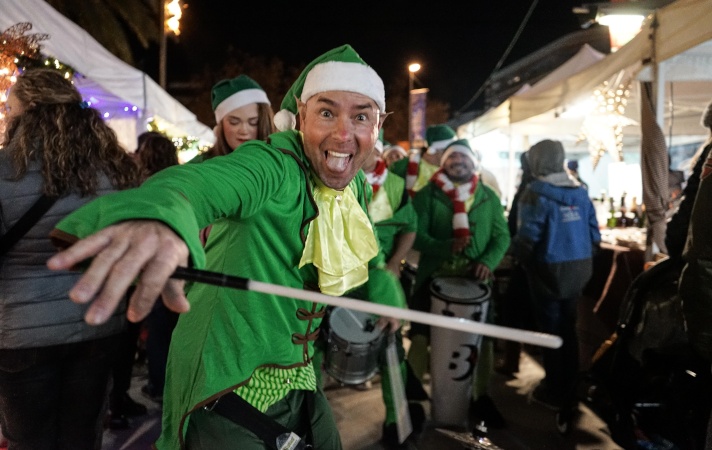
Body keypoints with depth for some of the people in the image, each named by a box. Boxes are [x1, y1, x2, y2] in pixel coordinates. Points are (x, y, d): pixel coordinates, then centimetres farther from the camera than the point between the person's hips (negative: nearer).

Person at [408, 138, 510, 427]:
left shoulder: (488, 197, 7)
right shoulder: (427, 195, -3)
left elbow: (502, 235, 5)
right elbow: (416, 235, -12)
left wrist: (488, 261, -14)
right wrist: (445, 247, -29)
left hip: (475, 280, 3)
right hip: (434, 277, -2)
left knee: (483, 338, 11)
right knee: (420, 336, 1)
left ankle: (481, 395, 33)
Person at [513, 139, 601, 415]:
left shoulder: (536, 192, -14)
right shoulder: (580, 192, 5)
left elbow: (527, 237, -19)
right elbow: (594, 235, 5)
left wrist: (521, 261, -1)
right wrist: (581, 259, 17)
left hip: (550, 269, -6)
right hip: (580, 269, 6)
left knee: (550, 329, 7)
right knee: (568, 327, 18)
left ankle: (555, 392, 18)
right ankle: (569, 388, 30)